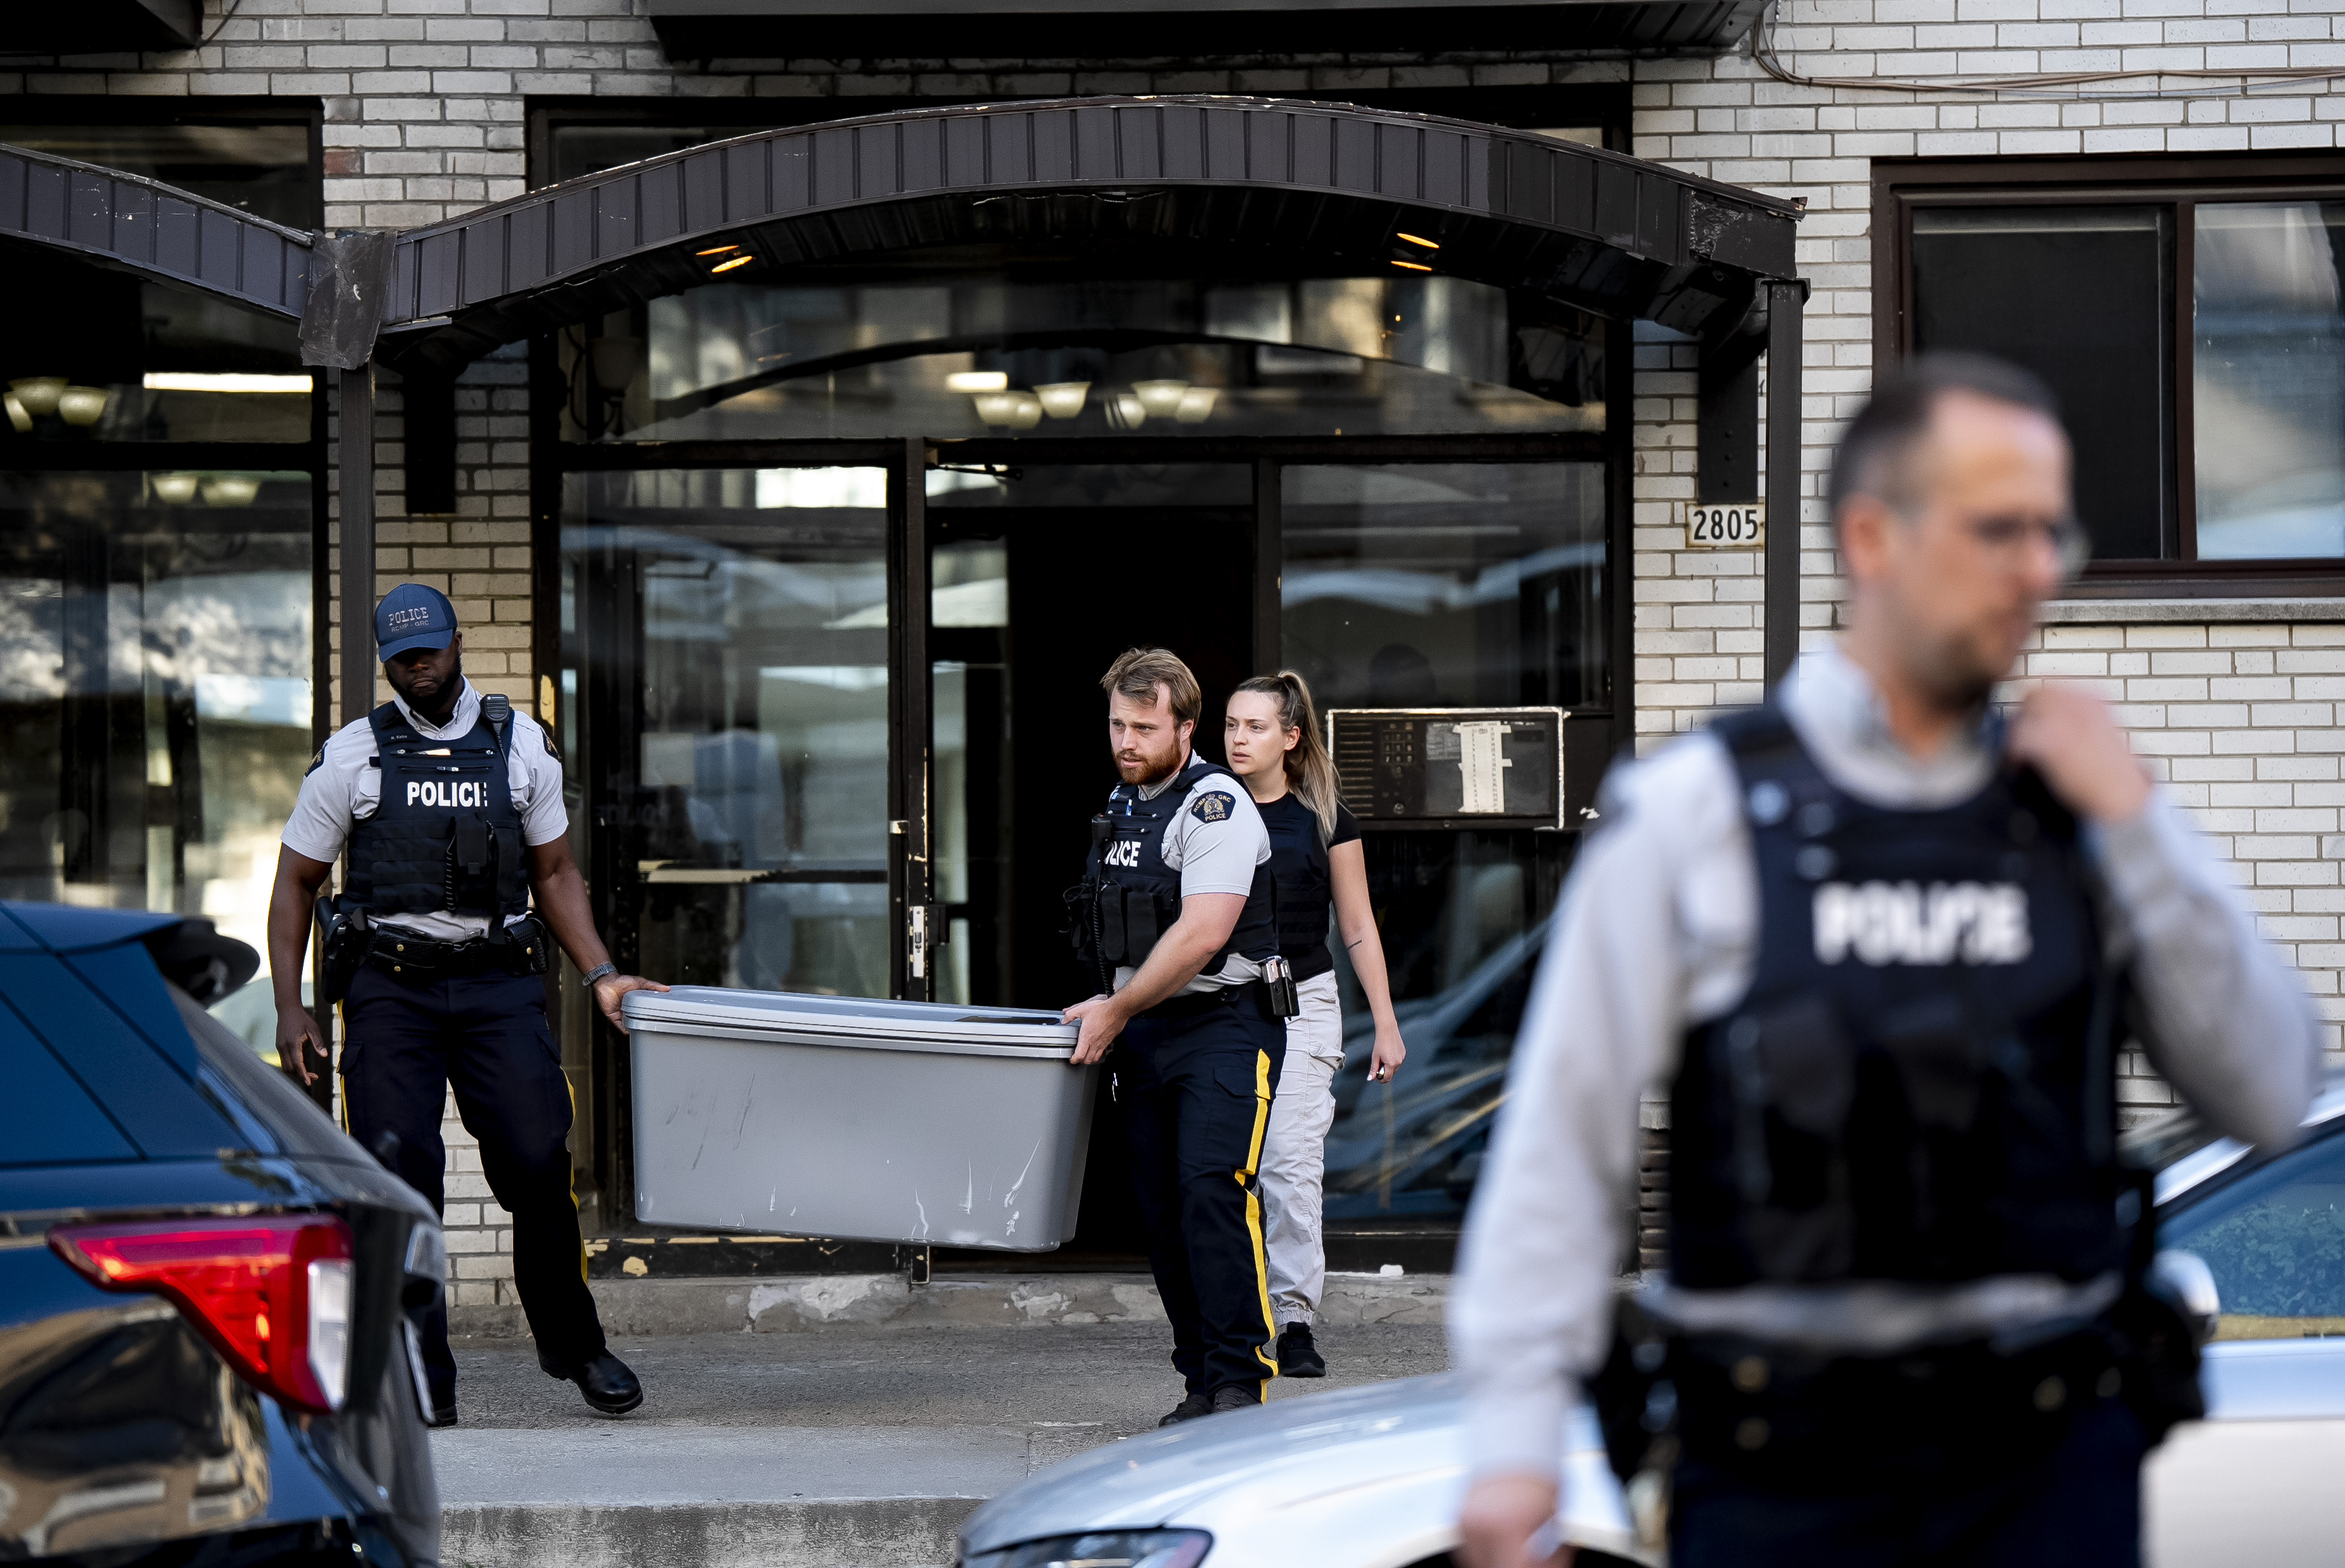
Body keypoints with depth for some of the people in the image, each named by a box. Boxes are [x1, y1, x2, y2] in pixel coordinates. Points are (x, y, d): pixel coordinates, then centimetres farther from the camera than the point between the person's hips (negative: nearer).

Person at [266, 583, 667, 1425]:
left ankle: (574, 1344, 11)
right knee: (401, 1177, -9)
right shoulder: (351, 755, 5)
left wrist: (601, 973, 4)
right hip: (389, 990, -1)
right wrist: (290, 1009, 1)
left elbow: (555, 872, 17)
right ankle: (421, 1385, -2)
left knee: (537, 1163, -9)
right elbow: (295, 883, 10)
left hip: (499, 984, 1)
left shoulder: (522, 747, 9)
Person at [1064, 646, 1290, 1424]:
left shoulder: (1214, 805, -11)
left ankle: (1239, 1381, -18)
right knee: (1161, 1207, 4)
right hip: (1144, 1034, 8)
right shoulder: (1122, 804, 16)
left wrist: (1116, 1008, -16)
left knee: (1212, 1191, -19)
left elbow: (1203, 932, -20)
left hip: (1224, 1024, -8)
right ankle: (1201, 1383, 9)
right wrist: (1112, 1011, 16)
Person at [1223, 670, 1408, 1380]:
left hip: (1300, 1006, -2)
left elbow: (1359, 932, 8)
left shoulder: (1324, 821, 3)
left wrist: (1386, 1023, 5)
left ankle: (1294, 1320, -7)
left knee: (1290, 1166, -11)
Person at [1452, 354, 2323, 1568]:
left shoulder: (2076, 810, 7)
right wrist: (1514, 1434, -12)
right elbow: (1562, 1144, -3)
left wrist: (2139, 825, -6)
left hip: (2050, 1464, 2)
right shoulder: (1690, 815, -2)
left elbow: (2268, 1097, 3)